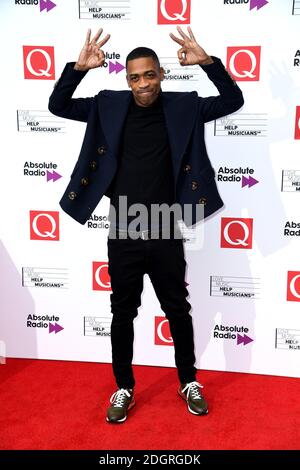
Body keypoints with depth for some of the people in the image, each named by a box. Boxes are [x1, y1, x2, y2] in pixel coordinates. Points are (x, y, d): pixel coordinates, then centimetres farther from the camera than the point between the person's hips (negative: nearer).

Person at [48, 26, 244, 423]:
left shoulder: (183, 107, 2)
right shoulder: (109, 107, 3)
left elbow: (234, 101, 0)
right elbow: (57, 106, 3)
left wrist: (206, 61, -13)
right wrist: (79, 67, -12)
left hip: (165, 234, 0)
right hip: (123, 234, 1)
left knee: (178, 310, 13)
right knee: (123, 313, 11)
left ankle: (189, 383, 34)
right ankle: (124, 389, 30)